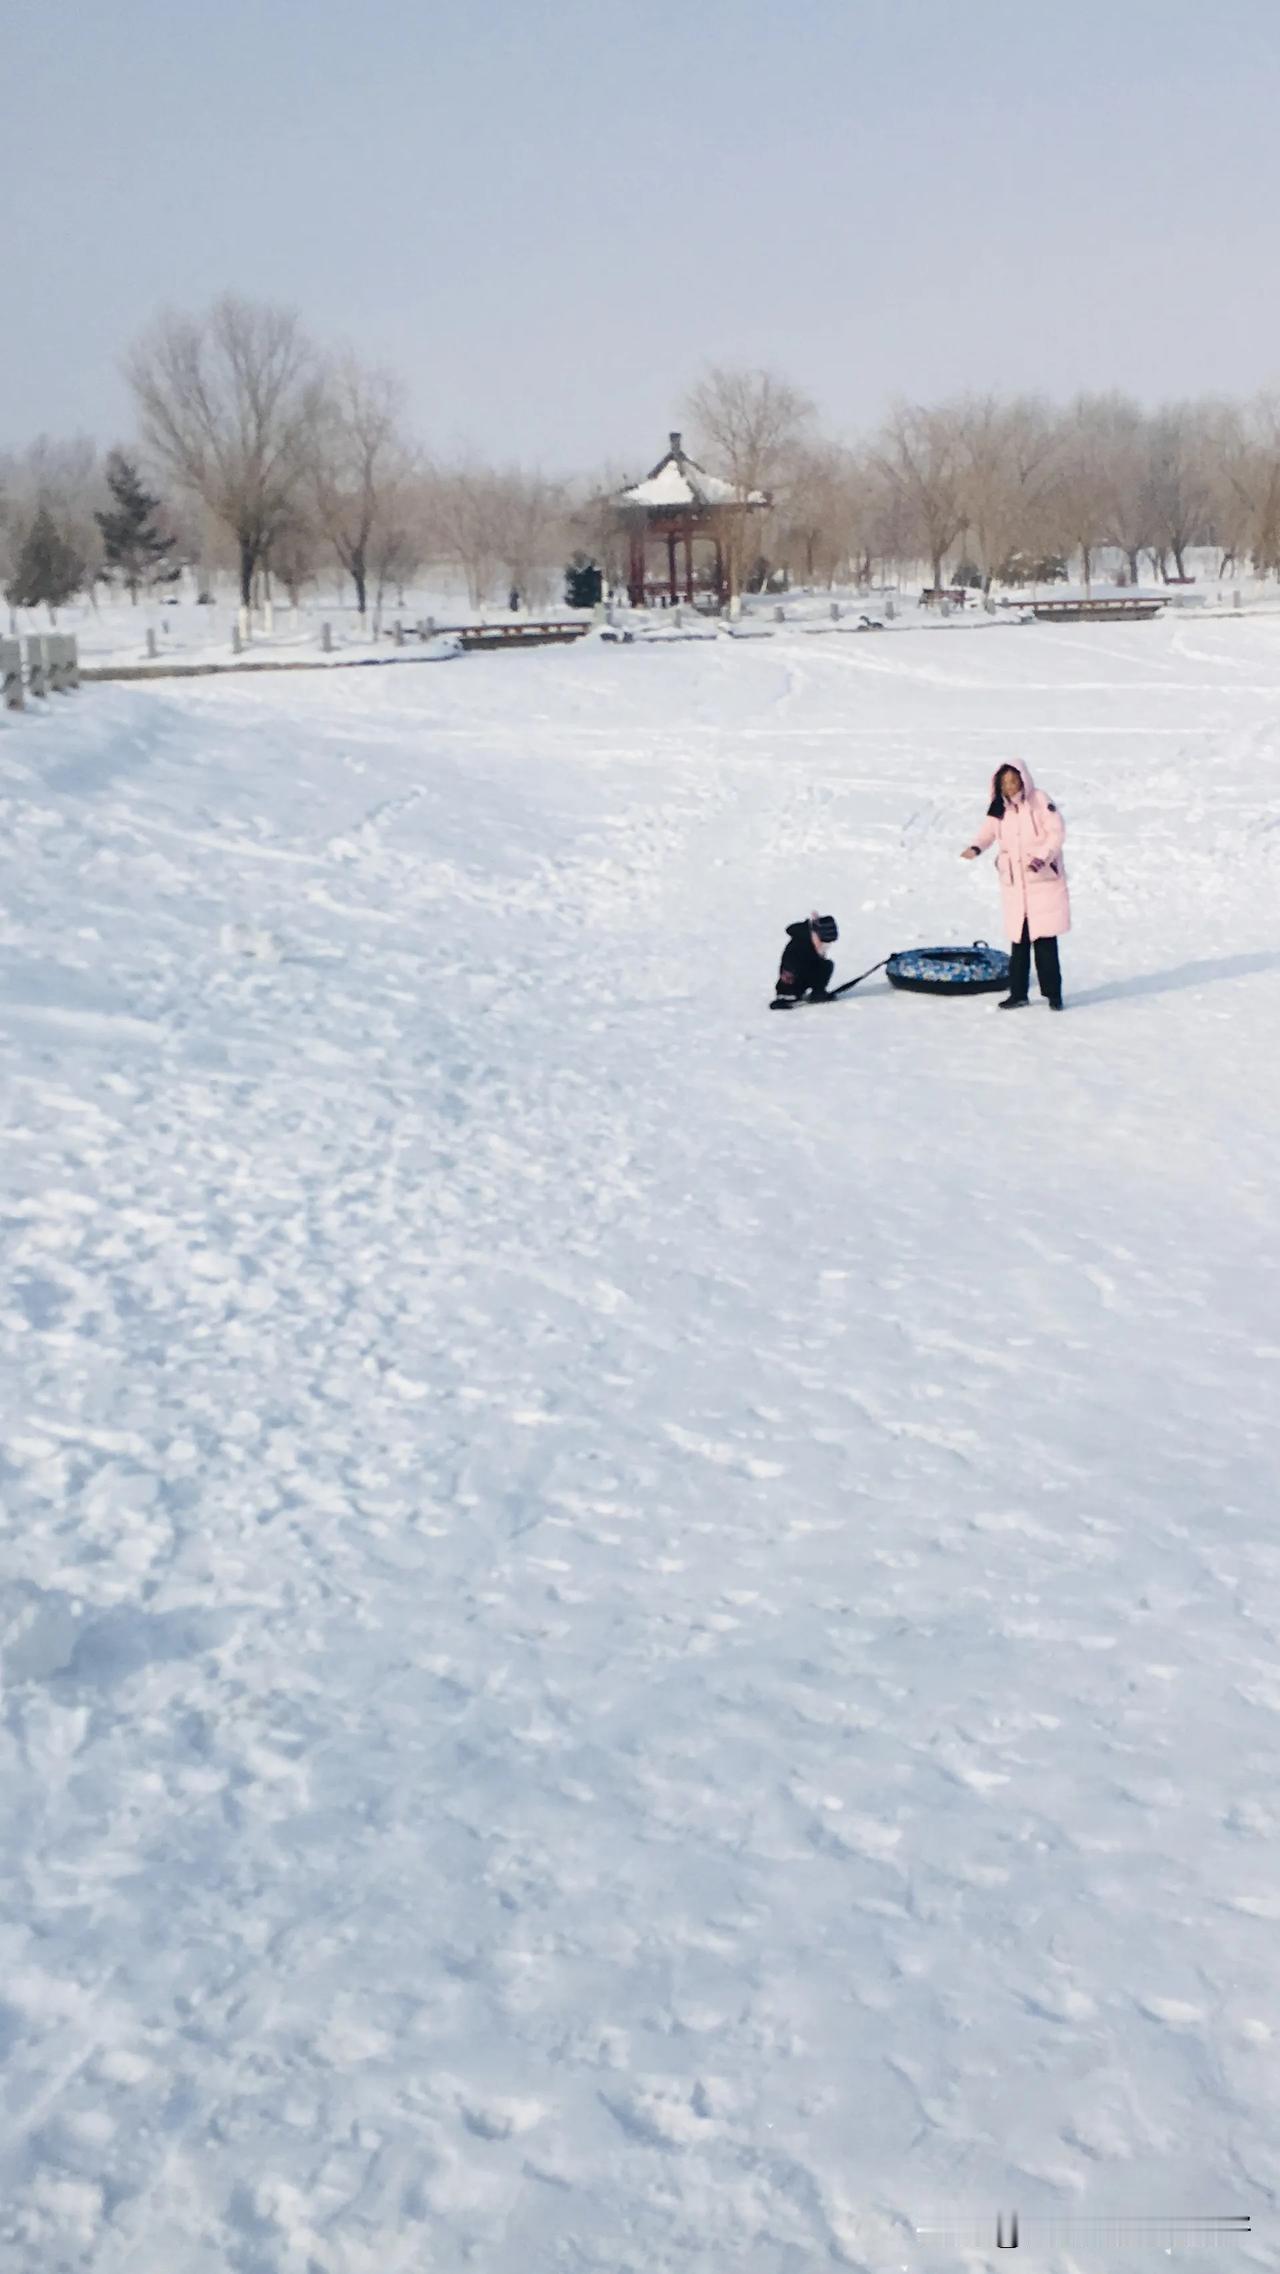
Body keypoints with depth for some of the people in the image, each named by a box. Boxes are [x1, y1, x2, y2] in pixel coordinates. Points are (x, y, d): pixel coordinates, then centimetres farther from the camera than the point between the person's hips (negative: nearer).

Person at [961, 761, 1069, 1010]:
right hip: (1014, 883, 5)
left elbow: (1057, 832, -11)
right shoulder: (1000, 808, 7)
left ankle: (1053, 993, 4)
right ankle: (1018, 992, 15)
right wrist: (976, 848, -10)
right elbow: (988, 831, 12)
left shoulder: (1039, 801, -9)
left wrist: (1041, 858, -23)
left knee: (1045, 939, -4)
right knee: (1018, 940, 7)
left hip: (1043, 880, -5)